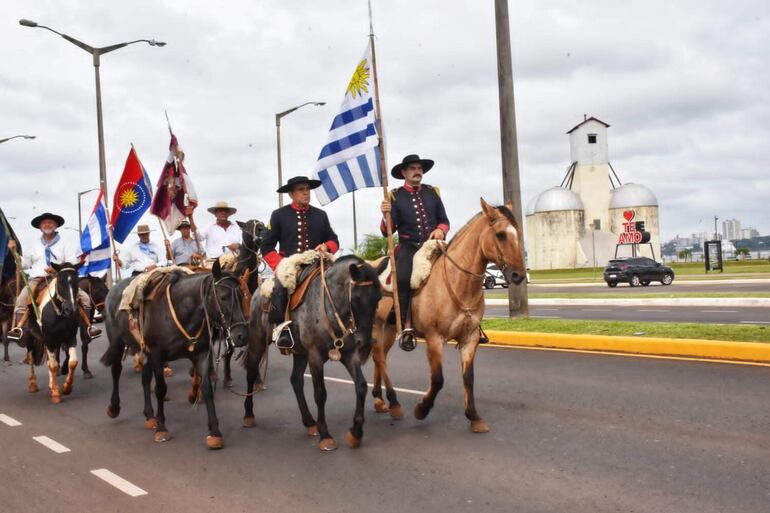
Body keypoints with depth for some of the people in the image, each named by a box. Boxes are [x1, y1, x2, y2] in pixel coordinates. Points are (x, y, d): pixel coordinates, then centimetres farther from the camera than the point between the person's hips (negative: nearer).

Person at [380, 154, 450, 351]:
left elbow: (444, 221, 19)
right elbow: (387, 231, 1)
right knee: (402, 279, -31)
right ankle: (405, 327, -23)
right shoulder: (395, 196, 5)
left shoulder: (432, 192, 15)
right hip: (408, 248, -3)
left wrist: (440, 230, -4)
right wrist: (386, 216, -19)